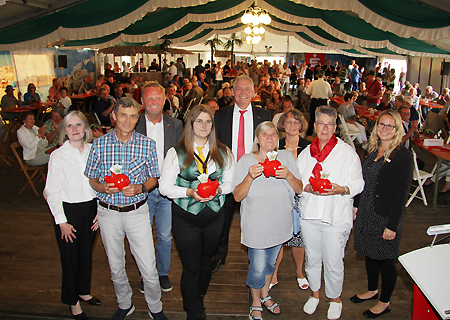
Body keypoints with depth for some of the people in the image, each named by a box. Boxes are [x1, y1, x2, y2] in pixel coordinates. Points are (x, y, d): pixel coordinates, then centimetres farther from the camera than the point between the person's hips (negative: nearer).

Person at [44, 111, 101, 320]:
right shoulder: (58, 156, -9)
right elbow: (52, 191, -7)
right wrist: (62, 221, -10)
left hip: (91, 209, 3)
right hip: (68, 210, -3)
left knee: (87, 253, 16)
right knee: (70, 256, 8)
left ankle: (84, 292, 39)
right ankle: (73, 301, 29)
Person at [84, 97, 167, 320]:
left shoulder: (147, 144, -5)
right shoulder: (99, 144, -3)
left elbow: (154, 178, 3)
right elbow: (92, 179, 5)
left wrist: (140, 188, -17)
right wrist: (103, 187, -17)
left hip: (137, 211, -1)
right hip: (108, 212, 2)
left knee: (148, 268, 1)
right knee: (115, 266, 18)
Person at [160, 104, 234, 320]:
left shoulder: (222, 152, 3)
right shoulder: (176, 152, -6)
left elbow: (230, 182, 6)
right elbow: (164, 187, -7)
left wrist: (218, 189, -16)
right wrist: (189, 192, -22)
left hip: (214, 215, 3)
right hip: (185, 217, -3)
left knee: (206, 263, 19)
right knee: (191, 267, 5)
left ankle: (199, 302, 44)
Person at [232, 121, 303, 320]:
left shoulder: (286, 156, 0)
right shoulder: (246, 160, -8)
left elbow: (300, 189, -2)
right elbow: (237, 196, -13)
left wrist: (288, 175, -21)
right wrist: (250, 177, -29)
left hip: (280, 224, 4)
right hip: (256, 226, -3)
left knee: (271, 262, 21)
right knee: (257, 267, 3)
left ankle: (265, 294, 47)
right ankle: (255, 303, 32)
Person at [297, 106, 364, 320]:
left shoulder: (348, 152, -3)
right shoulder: (306, 153, 8)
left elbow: (358, 183, -4)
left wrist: (342, 189, -23)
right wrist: (308, 187, -13)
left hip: (336, 216, -3)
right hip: (309, 214, 3)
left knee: (334, 263, 7)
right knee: (312, 259, 18)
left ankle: (335, 298, 34)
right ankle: (314, 293, 42)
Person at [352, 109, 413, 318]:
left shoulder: (403, 156, -15)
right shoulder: (373, 150, 6)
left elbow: (401, 193, -16)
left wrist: (392, 225, -17)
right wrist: (357, 205, 14)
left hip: (386, 217, -6)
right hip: (366, 213, 7)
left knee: (385, 260, 8)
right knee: (370, 253, 20)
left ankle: (384, 302, 28)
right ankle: (372, 290, 41)